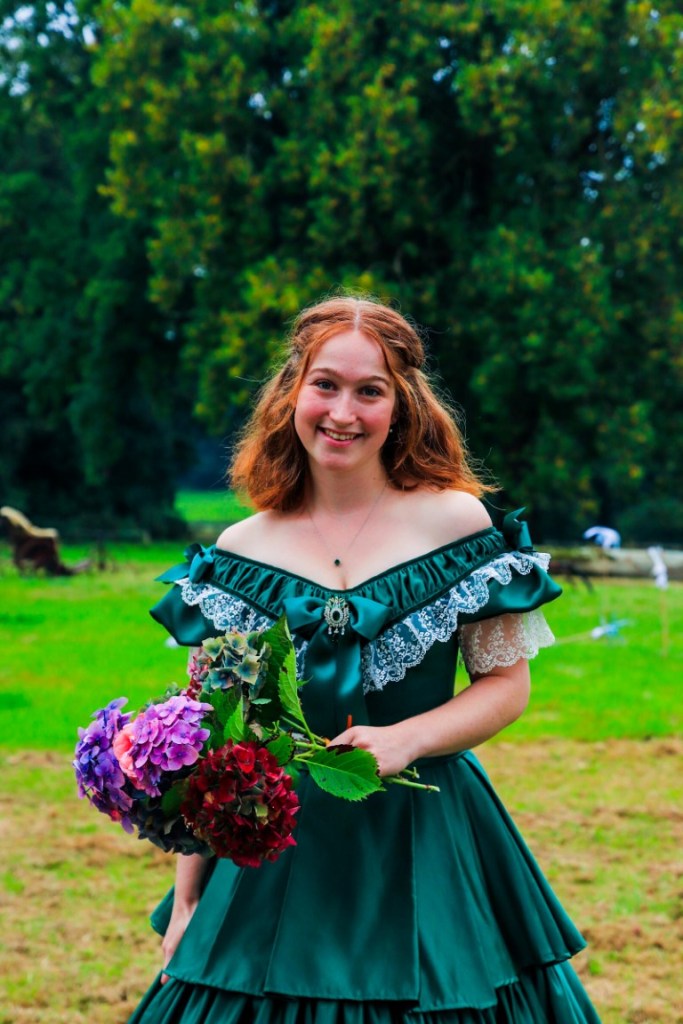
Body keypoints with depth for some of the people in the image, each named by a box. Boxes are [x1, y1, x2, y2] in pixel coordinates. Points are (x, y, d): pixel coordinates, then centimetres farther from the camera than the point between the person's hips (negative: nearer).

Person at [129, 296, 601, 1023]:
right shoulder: (239, 554, 2)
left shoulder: (454, 522, -3)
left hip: (426, 847, -1)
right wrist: (185, 901, 4)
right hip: (279, 850, 1)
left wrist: (406, 740, -16)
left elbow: (508, 685, 1)